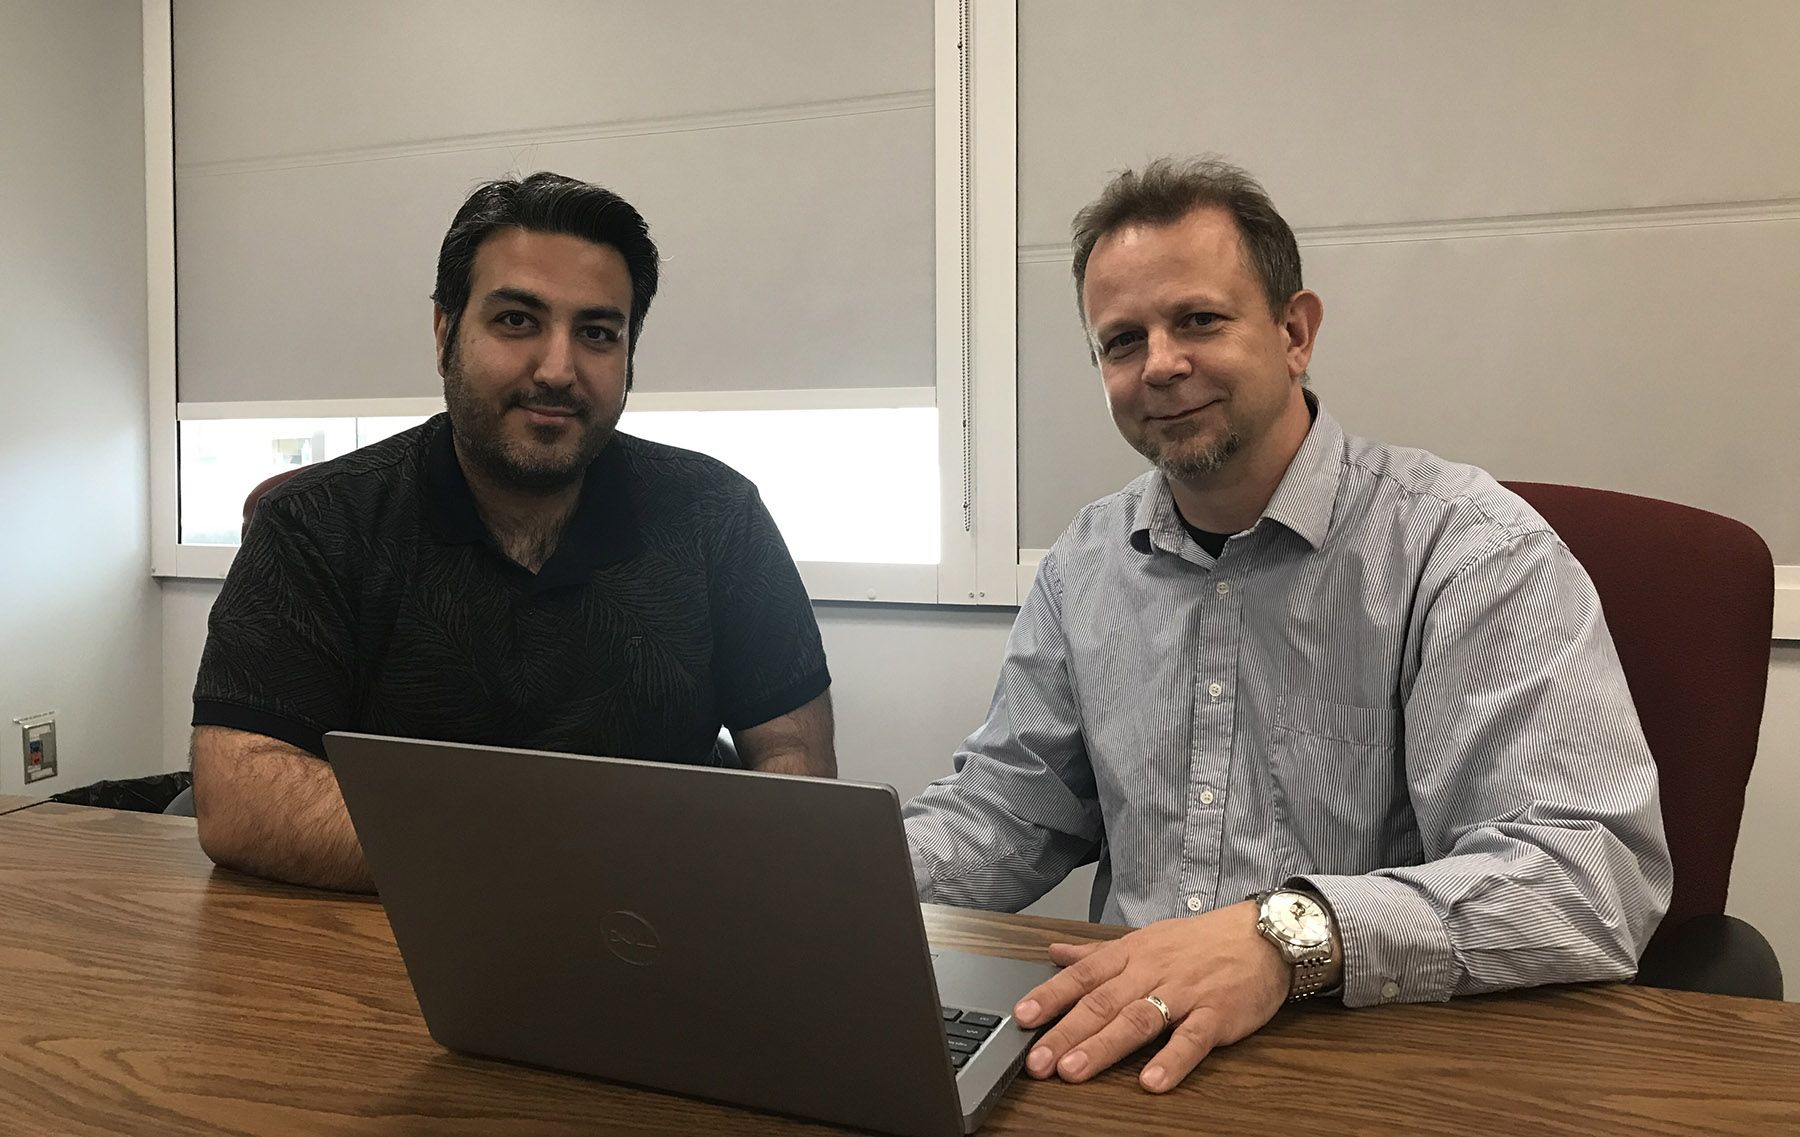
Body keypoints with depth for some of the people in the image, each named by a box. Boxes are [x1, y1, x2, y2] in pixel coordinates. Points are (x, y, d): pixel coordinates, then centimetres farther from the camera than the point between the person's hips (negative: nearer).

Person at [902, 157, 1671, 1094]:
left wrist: (1291, 934, -33)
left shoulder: (1469, 550, -10)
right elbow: (1005, 808, 13)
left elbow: (1600, 873, -19)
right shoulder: (1086, 563, 10)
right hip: (1121, 1058, 4)